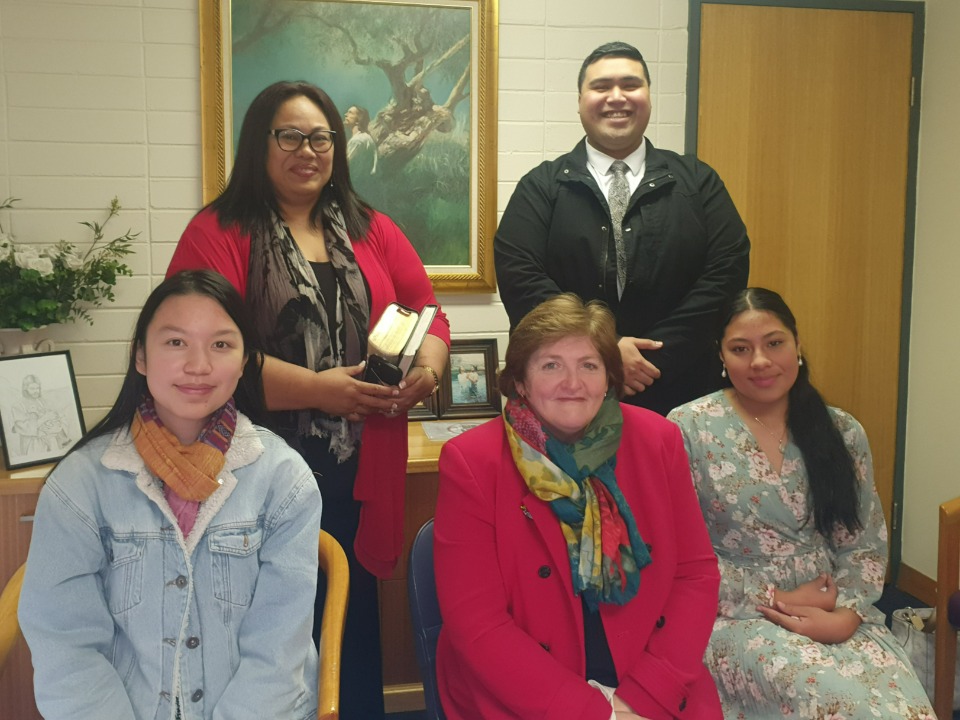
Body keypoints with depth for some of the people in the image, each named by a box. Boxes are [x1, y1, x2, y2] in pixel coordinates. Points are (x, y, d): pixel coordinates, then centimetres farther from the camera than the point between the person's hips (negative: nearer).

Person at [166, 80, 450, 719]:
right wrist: (320, 389, -15)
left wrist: (428, 367, -8)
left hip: (360, 475, 3)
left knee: (354, 626, 8)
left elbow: (427, 313, 14)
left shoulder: (373, 232, 16)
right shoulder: (217, 234, 2)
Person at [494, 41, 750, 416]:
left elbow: (728, 268, -4)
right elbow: (518, 275, -9)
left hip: (679, 393, 1)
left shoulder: (698, 182, 6)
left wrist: (655, 356, -13)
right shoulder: (541, 187, 3)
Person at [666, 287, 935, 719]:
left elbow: (867, 545, 7)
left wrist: (844, 615, -11)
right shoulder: (688, 429, -6)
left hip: (834, 611, 4)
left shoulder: (842, 432, 6)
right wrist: (773, 598, -11)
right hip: (735, 614, -4)